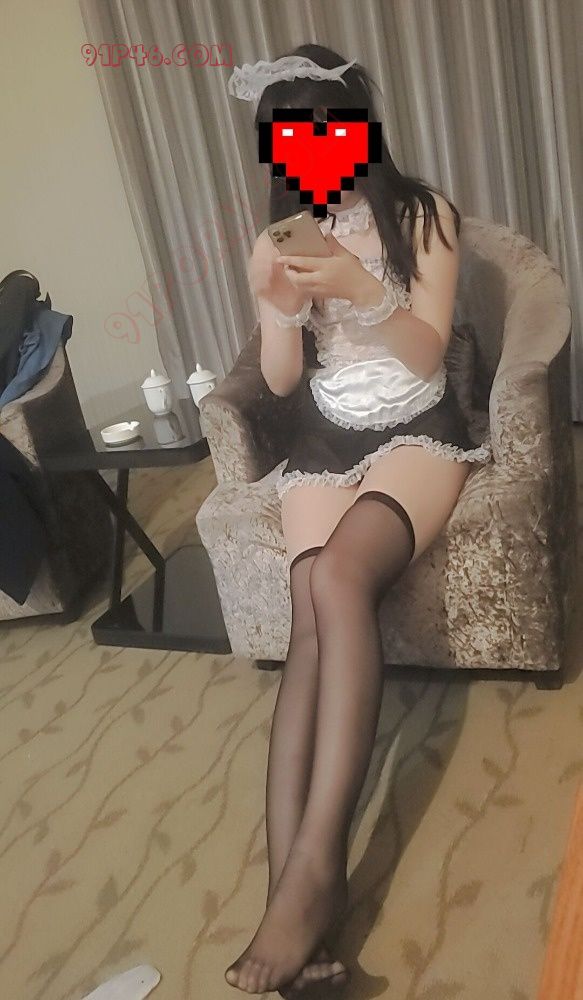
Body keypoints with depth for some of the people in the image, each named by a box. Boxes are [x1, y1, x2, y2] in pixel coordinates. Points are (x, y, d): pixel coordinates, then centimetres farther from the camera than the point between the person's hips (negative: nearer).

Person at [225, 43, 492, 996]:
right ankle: (295, 885, -30)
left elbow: (428, 351, -7)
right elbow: (280, 379, 5)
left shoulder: (424, 213, 1)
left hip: (416, 431, -3)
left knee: (335, 581, -33)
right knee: (314, 616, -24)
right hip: (325, 440, 3)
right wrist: (279, 303, -16)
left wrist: (358, 286, -24)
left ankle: (313, 867, -33)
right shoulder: (280, 237, 10)